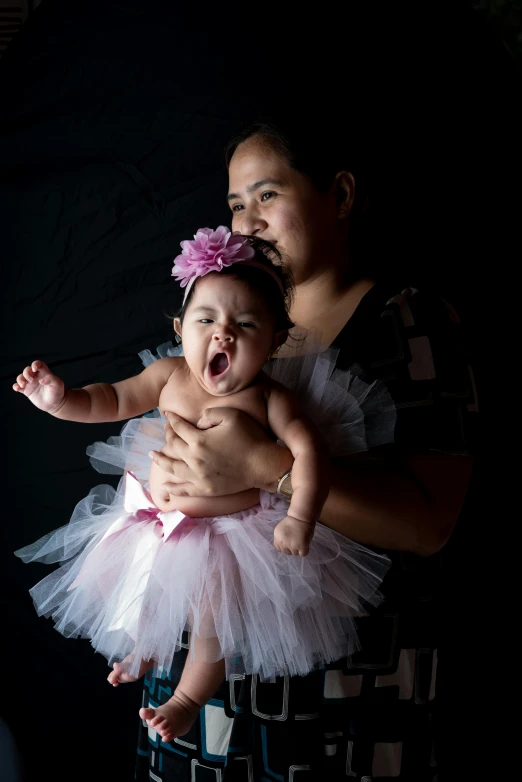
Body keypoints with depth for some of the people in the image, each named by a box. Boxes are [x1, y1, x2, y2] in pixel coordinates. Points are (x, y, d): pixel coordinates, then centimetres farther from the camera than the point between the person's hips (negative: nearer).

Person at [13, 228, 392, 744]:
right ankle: (149, 648, 58)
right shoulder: (170, 375, -12)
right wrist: (60, 400, -19)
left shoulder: (268, 400, -21)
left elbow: (308, 449, -24)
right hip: (155, 520, 5)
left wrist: (300, 517, -35)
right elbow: (112, 400, -3)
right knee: (144, 599, 24)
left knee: (212, 626, 6)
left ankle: (189, 697, 35)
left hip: (227, 533, -4)